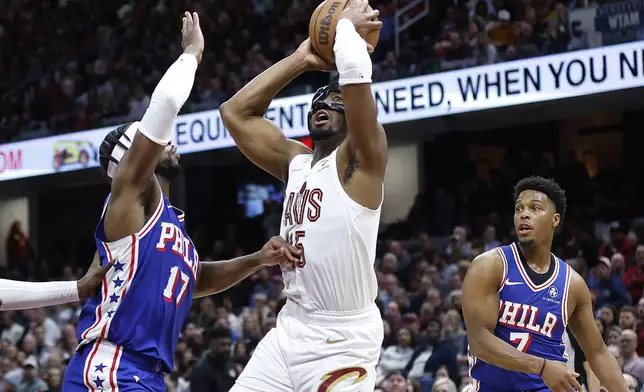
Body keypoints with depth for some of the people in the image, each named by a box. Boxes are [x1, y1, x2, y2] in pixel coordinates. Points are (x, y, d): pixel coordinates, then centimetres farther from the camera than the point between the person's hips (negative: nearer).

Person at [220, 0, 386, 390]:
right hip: (291, 327, 8)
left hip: (342, 336, -8)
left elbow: (355, 71, -23)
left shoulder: (360, 159, -7)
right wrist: (301, 59, 15)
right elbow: (235, 112, 18)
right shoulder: (296, 161, 14)